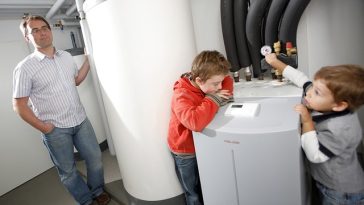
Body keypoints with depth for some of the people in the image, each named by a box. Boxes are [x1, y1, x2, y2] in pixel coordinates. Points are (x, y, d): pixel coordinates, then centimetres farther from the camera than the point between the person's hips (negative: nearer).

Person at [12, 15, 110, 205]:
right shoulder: (24, 68, -11)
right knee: (68, 170, 11)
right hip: (55, 129, -4)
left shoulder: (66, 56, 4)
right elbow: (19, 105, -8)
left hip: (81, 120, 4)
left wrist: (88, 60, 8)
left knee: (95, 158, 13)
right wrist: (43, 127, -9)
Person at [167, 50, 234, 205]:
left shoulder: (207, 83, -10)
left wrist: (224, 94, -15)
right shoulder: (181, 96, -33)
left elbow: (228, 80, 7)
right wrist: (213, 99, -36)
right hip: (186, 152, -6)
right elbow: (195, 122, -51)